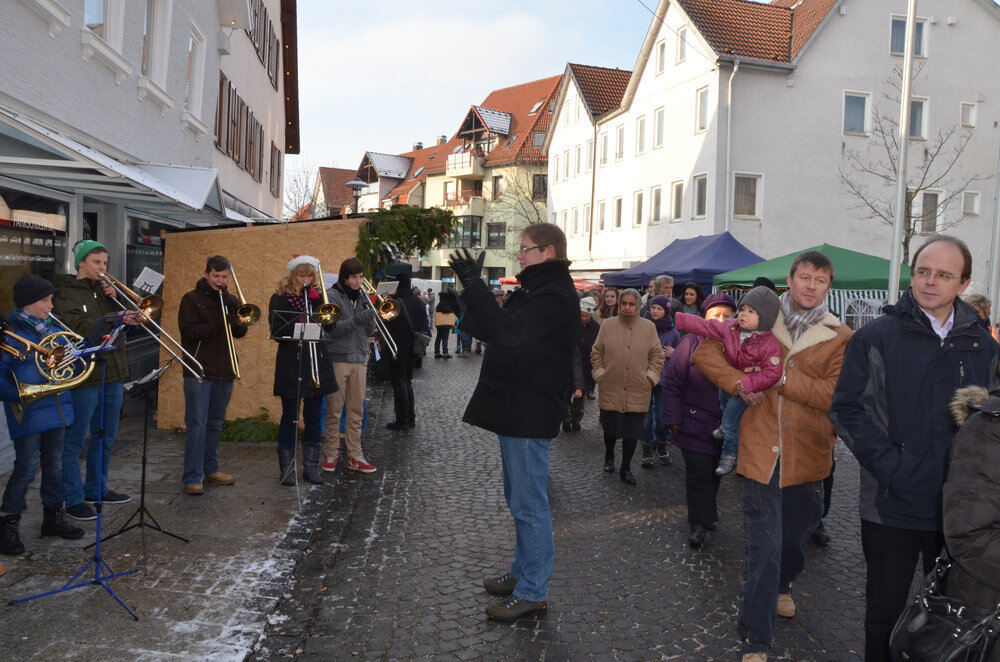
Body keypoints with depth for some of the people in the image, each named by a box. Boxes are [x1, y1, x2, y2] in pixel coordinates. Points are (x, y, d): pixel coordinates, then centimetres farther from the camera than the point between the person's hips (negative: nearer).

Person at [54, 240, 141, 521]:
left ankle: (96, 489, 30)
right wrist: (117, 318, -26)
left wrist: (115, 299, -5)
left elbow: (125, 321, 9)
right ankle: (73, 499, 10)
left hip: (112, 374, 7)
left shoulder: (103, 290, 14)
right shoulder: (65, 292, -7)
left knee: (105, 438, 16)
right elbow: (79, 327, -21)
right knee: (75, 441, 1)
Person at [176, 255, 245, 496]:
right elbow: (190, 331, -11)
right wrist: (220, 324, -17)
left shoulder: (231, 301, 13)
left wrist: (230, 303, -10)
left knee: (215, 424, 13)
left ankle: (210, 469, 24)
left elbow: (241, 331, 1)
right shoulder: (192, 299, 1)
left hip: (223, 372, 5)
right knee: (196, 424, -7)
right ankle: (192, 478, -4)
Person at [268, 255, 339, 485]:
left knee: (314, 418, 8)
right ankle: (286, 468, 11)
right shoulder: (279, 299, 1)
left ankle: (311, 466, 18)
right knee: (290, 418, 2)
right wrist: (298, 324, -21)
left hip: (317, 364, 4)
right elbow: (277, 332, -7)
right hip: (291, 366, -3)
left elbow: (330, 325, -2)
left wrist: (316, 301, -11)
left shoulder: (317, 297, 11)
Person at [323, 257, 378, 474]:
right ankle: (331, 453, 13)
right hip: (338, 359, -5)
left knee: (356, 411, 6)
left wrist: (370, 316, -9)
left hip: (359, 359, 5)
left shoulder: (361, 297, 12)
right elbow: (335, 329, -14)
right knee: (334, 410, 2)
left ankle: (354, 455, 11)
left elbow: (370, 331, 10)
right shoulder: (332, 296, -3)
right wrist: (358, 319, -26)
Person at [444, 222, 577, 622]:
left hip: (529, 415, -11)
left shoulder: (555, 296, -17)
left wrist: (474, 285, -28)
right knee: (520, 500, 20)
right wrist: (467, 306, 5)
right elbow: (496, 331, 19)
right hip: (515, 410, 11)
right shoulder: (536, 290, 17)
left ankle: (533, 593, 9)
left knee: (529, 504, -2)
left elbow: (509, 332, -31)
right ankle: (523, 571, 34)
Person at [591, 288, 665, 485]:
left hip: (638, 391, 0)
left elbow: (657, 356, 8)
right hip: (611, 389, 0)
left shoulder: (649, 327, 4)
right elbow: (596, 353, 9)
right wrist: (600, 373, 1)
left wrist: (651, 376, -1)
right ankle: (609, 458, 38)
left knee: (632, 432, 3)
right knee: (610, 428, 9)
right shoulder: (608, 325, 3)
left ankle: (625, 468, 20)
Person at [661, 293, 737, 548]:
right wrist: (672, 417, -9)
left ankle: (706, 515, 34)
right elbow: (671, 381, -7)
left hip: (724, 425, 4)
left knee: (715, 472, 16)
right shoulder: (691, 343, -9)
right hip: (695, 423, -4)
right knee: (698, 472, -5)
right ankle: (699, 524, 5)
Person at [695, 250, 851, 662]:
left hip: (808, 455, 2)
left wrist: (781, 377, -18)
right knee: (762, 547, -3)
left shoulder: (840, 337, 0)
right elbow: (706, 352, 4)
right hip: (761, 452, -1)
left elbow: (835, 395, -12)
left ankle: (781, 586, 55)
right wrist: (739, 383, -11)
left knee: (796, 534, 22)